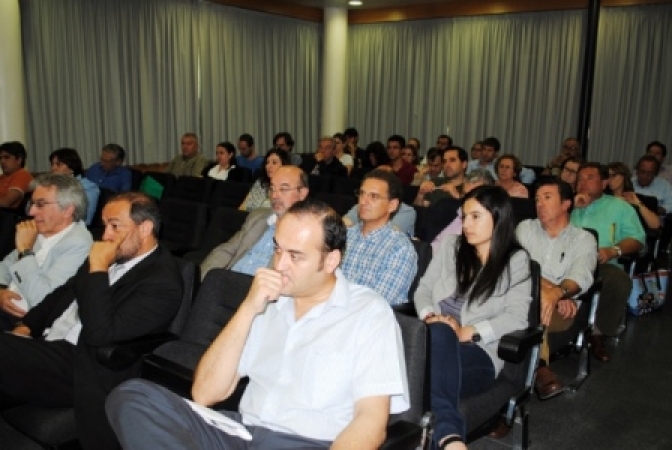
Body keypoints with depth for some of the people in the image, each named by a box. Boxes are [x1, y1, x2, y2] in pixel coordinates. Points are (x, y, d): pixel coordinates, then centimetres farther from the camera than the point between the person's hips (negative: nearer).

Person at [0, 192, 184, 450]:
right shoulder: (114, 255, 10)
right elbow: (64, 292, 20)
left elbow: (99, 333, -24)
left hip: (80, 367, -8)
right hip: (47, 342, 8)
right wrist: (26, 326, 5)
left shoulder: (162, 282, -18)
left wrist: (98, 269, -22)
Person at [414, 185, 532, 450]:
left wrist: (466, 332, -16)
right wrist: (430, 317, -7)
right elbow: (423, 289, 15)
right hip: (437, 344, 3)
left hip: (479, 353, -3)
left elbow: (516, 317, -5)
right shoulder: (450, 246, 19)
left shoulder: (516, 261, 6)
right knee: (439, 331, -37)